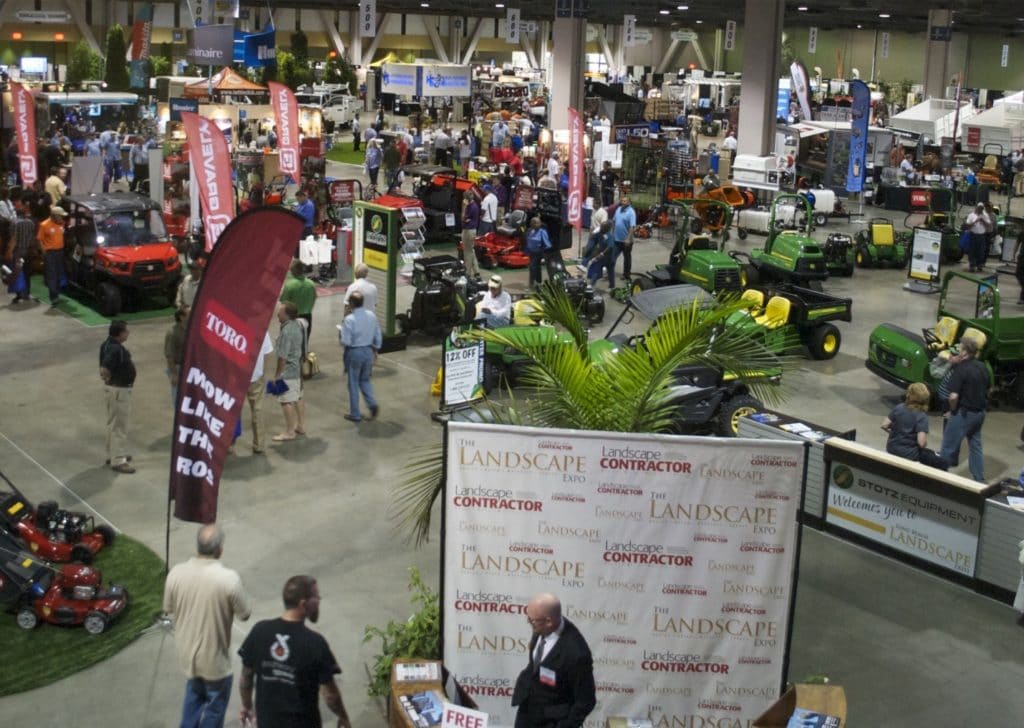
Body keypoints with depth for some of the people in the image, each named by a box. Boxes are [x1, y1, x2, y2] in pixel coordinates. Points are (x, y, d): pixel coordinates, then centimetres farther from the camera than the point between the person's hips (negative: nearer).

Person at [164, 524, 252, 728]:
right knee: (215, 704, 20)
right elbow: (244, 614, -13)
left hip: (186, 650, 5)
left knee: (194, 692, 31)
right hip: (214, 656, -4)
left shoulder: (177, 572, -15)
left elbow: (168, 609, 0)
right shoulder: (229, 578, -27)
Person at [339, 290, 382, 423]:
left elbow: (346, 341, -20)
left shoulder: (349, 319, -20)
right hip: (369, 351, 5)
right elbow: (378, 336, 6)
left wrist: (340, 332, -1)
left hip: (354, 352, -5)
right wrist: (376, 350, 19)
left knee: (353, 383, 9)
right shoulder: (372, 315, -2)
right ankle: (372, 403, 4)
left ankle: (355, 414, 17)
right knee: (365, 380, 23)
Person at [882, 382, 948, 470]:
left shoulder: (899, 407, -4)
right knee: (943, 464, 1)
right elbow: (921, 443, -24)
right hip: (909, 454, -6)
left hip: (891, 449, 7)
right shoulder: (922, 416, -17)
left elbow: (884, 425, 1)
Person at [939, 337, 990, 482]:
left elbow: (953, 396, -25)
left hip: (964, 413, -8)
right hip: (980, 412, 8)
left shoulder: (961, 369, -18)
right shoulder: (983, 368, 5)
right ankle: (979, 480, 22)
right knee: (975, 446, 18)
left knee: (949, 446, 4)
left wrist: (953, 411, -6)